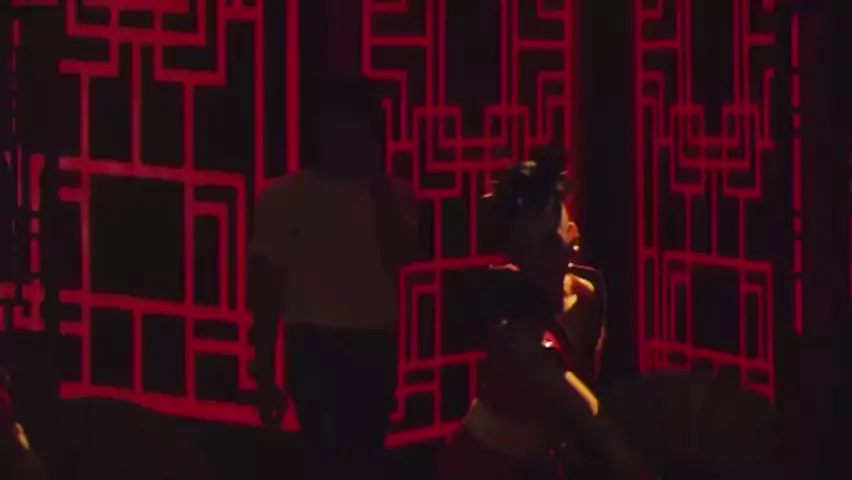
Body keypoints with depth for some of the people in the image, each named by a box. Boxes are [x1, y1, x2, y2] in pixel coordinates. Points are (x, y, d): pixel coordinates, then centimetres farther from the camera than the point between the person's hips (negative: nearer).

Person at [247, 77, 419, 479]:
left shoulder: (394, 195, 7)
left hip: (374, 344, 3)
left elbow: (400, 256, -11)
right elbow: (266, 286, 2)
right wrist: (264, 372, 0)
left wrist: (377, 184, -10)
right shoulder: (284, 197, 0)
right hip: (313, 344, -3)